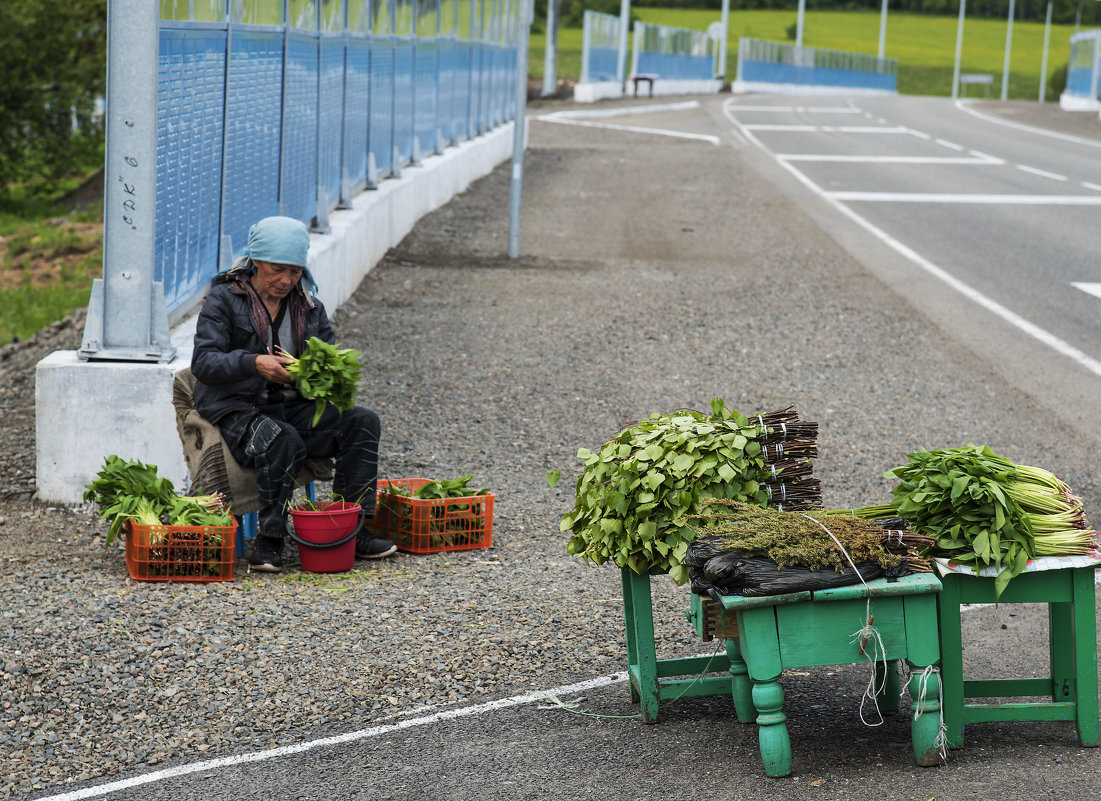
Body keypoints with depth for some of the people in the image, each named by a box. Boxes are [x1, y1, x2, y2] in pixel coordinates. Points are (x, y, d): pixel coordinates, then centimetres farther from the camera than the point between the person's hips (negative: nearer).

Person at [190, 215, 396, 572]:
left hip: (293, 407, 6)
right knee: (282, 439, -38)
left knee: (363, 420, -15)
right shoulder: (224, 298, -3)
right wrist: (254, 363, -28)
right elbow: (203, 361, -12)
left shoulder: (307, 302, 14)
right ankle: (269, 542, -28)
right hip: (239, 410, -6)